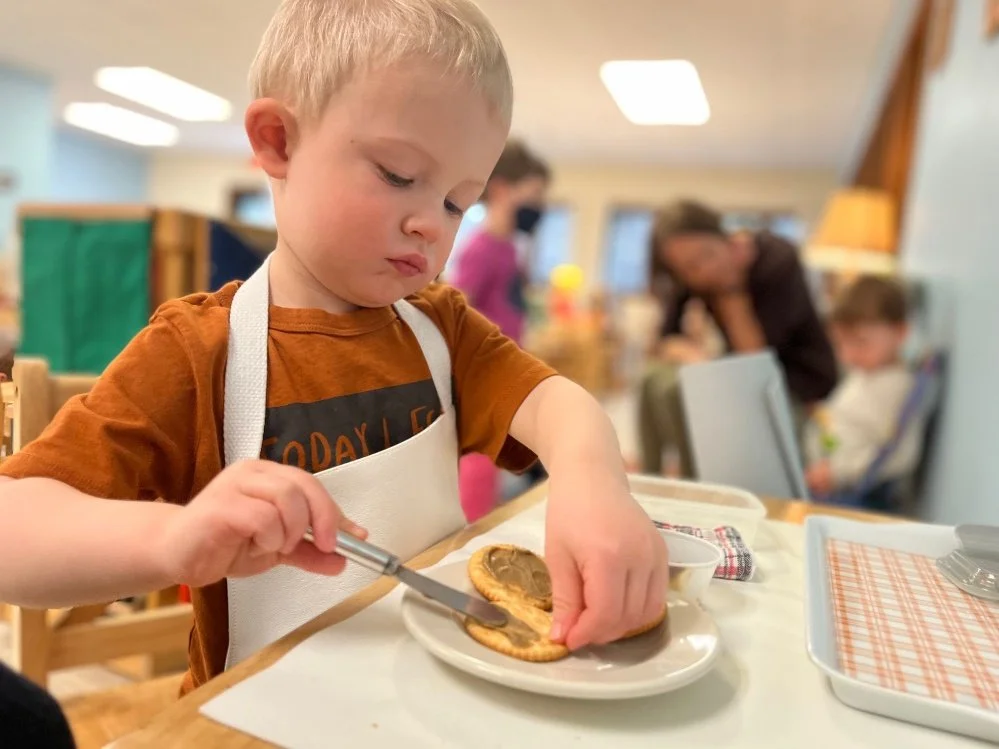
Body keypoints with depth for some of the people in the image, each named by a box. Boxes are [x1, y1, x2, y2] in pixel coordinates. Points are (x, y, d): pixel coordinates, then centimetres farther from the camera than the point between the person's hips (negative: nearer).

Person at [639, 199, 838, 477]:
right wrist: (689, 351, -24)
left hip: (799, 385, -5)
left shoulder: (778, 261, -21)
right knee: (659, 383, -18)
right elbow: (667, 342, -3)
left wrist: (733, 291, -24)